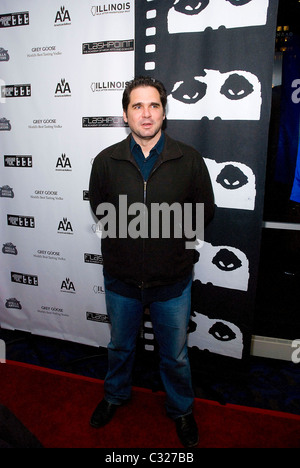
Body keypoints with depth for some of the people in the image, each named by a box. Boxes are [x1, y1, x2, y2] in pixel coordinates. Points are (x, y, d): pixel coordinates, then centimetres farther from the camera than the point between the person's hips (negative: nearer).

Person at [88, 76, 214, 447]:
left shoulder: (189, 160, -7)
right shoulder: (106, 160, -4)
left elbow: (205, 210, 0)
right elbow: (99, 208, 6)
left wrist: (169, 221, -10)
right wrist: (128, 223, -6)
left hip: (172, 280, -1)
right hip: (121, 278, 2)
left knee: (175, 355, 19)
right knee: (120, 346, 25)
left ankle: (181, 409, 49)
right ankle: (116, 395, 56)